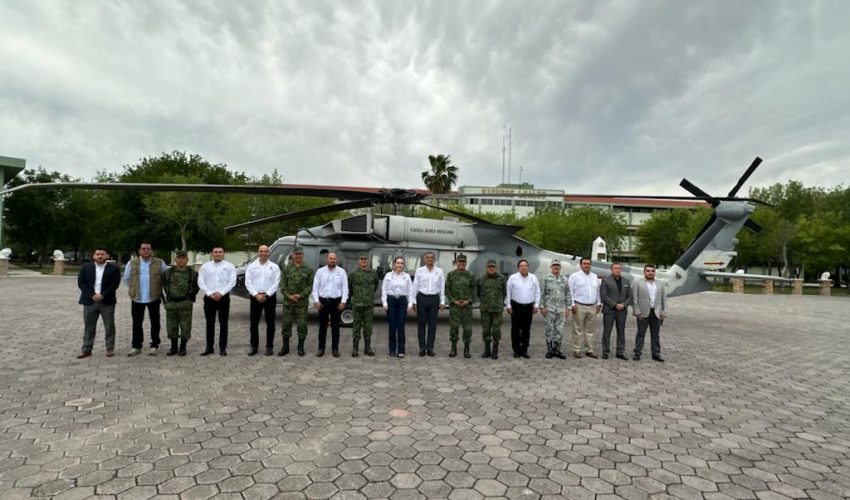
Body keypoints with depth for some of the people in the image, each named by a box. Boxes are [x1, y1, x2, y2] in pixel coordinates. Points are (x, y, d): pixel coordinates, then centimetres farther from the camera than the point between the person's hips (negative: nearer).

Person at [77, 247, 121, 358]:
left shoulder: (114, 268, 0)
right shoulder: (85, 267, 6)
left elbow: (115, 284, -6)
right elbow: (81, 283, 0)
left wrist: (102, 295, -14)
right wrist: (92, 295, -11)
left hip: (107, 301, -2)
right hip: (90, 301, 2)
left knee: (109, 326, 3)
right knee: (88, 326, 7)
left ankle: (110, 348, 11)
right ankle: (86, 349, 14)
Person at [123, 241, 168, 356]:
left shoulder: (159, 263, -3)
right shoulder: (132, 263, 3)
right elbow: (126, 279, 12)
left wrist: (158, 287, 2)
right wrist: (134, 288, 8)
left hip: (154, 298, -2)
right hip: (137, 298, 2)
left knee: (155, 323, 5)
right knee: (137, 323, 9)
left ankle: (155, 345, 15)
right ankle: (136, 346, 19)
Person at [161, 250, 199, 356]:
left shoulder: (192, 273, 1)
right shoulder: (168, 272, 5)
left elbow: (197, 286, 13)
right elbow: (162, 286, 15)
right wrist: (165, 300, 11)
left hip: (185, 304, -2)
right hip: (171, 303, 2)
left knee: (185, 327, 1)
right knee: (171, 327, 8)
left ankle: (182, 348, 13)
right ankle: (173, 348, 21)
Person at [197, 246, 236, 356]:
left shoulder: (229, 266, 4)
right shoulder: (205, 266, 9)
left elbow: (232, 282, -5)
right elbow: (201, 282, 2)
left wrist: (221, 293, -14)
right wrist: (210, 293, -10)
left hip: (223, 297, -2)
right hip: (209, 297, 2)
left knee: (223, 323, 2)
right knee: (210, 323, 8)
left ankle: (222, 348, 8)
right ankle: (209, 347, 16)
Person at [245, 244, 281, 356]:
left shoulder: (274, 266, 4)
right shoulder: (251, 266, 7)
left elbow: (276, 283, -3)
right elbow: (248, 282, -1)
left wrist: (267, 295, -13)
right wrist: (256, 295, -12)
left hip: (270, 297, -1)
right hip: (255, 297, 1)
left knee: (270, 323, 3)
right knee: (254, 323, 5)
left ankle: (269, 347, 10)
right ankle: (254, 346, 15)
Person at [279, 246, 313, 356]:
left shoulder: (308, 269, 3)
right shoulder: (286, 268, 6)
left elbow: (310, 286, -1)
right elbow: (282, 284, 3)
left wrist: (300, 295, -12)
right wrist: (288, 296, -11)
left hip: (302, 302, -1)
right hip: (288, 302, 1)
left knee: (302, 324, 1)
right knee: (286, 323, 5)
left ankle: (301, 347, 14)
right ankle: (285, 347, 16)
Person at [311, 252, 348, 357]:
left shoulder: (341, 272, 2)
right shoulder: (320, 271, 4)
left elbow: (345, 287, 0)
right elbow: (315, 287, 4)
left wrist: (343, 301, -8)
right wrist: (316, 300, -5)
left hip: (336, 301, -1)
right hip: (322, 301, 1)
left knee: (335, 326, 5)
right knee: (322, 326, 5)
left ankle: (335, 348, 13)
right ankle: (321, 348, 14)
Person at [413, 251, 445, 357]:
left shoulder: (439, 271, 4)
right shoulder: (419, 271, 2)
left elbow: (442, 287, 5)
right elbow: (415, 286, 3)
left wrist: (442, 302, 0)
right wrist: (414, 301, -1)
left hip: (434, 298, 1)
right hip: (422, 298, -1)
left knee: (432, 324, 5)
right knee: (421, 323, 3)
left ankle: (430, 348, 13)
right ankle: (422, 348, 11)